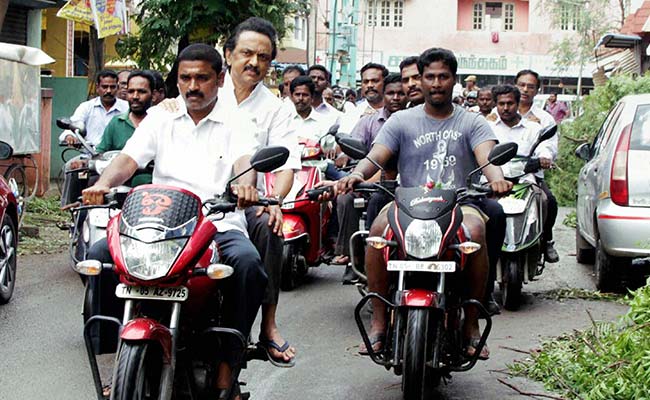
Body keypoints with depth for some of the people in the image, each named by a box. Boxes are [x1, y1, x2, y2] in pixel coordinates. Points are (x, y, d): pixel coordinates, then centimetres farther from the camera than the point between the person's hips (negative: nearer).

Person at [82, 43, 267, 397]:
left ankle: (225, 368, -22)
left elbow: (245, 159, -10)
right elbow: (129, 158, 4)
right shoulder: (160, 119, 17)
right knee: (99, 253, -20)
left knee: (247, 262, -34)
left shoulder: (235, 121, 10)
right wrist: (103, 183, -19)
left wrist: (245, 182, -35)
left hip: (220, 225, -2)